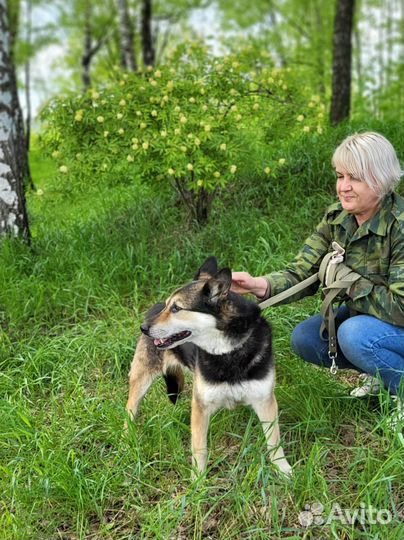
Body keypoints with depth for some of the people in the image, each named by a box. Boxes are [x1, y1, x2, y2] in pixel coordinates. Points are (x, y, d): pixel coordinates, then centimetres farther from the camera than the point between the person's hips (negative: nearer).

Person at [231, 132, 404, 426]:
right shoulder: (336, 218, -7)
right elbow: (301, 273, -14)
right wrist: (259, 285, -33)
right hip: (362, 314, 7)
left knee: (355, 334, -33)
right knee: (304, 338, -7)